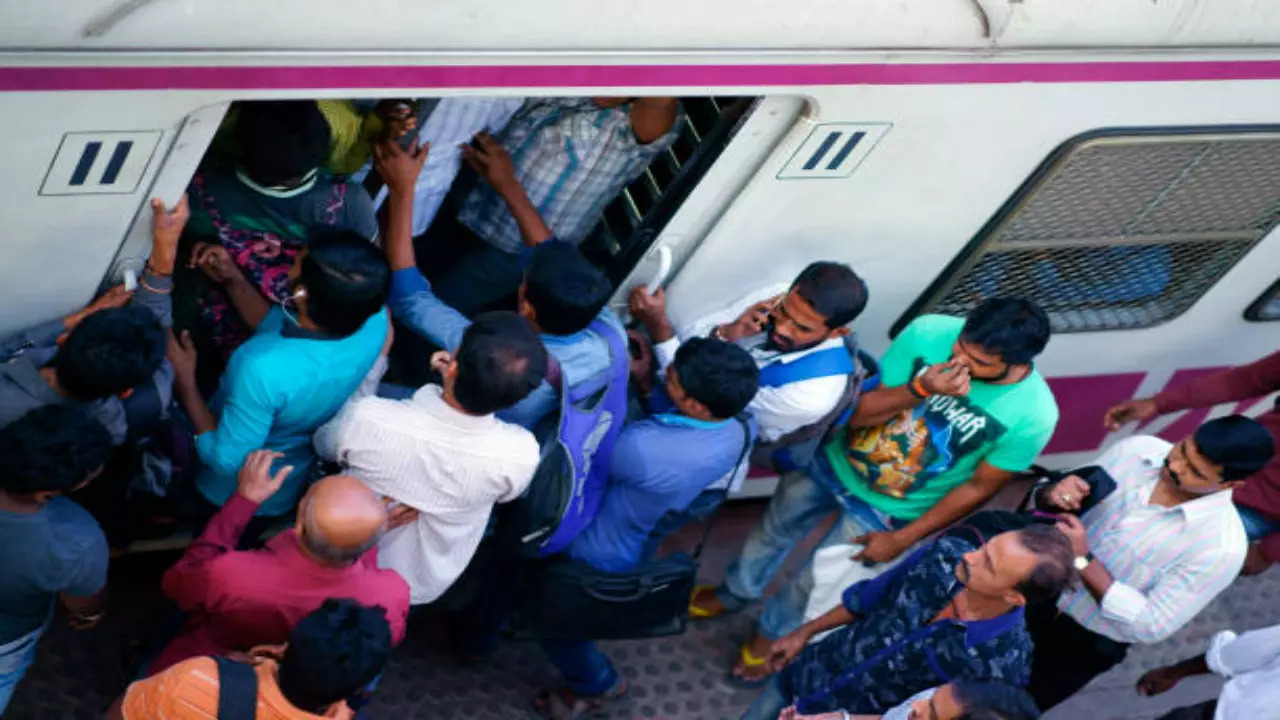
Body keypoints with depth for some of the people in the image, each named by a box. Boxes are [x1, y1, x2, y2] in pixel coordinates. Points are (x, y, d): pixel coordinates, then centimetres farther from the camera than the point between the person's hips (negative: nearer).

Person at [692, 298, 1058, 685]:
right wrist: (917, 390, -39)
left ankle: (772, 634, 50)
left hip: (885, 510, -2)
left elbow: (980, 486, -15)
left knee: (815, 581, 16)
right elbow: (857, 413, -20)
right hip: (835, 461, 2)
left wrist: (902, 539, -10)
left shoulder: (1033, 416, -30)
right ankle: (732, 595, 57)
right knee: (772, 533, 25)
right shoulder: (928, 333, -28)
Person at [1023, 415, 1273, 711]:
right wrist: (1054, 494, -28)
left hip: (1083, 644, -4)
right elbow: (1044, 498, -3)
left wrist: (1083, 560, -33)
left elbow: (1150, 626, -25)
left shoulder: (1221, 546, -28)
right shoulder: (1137, 449, -14)